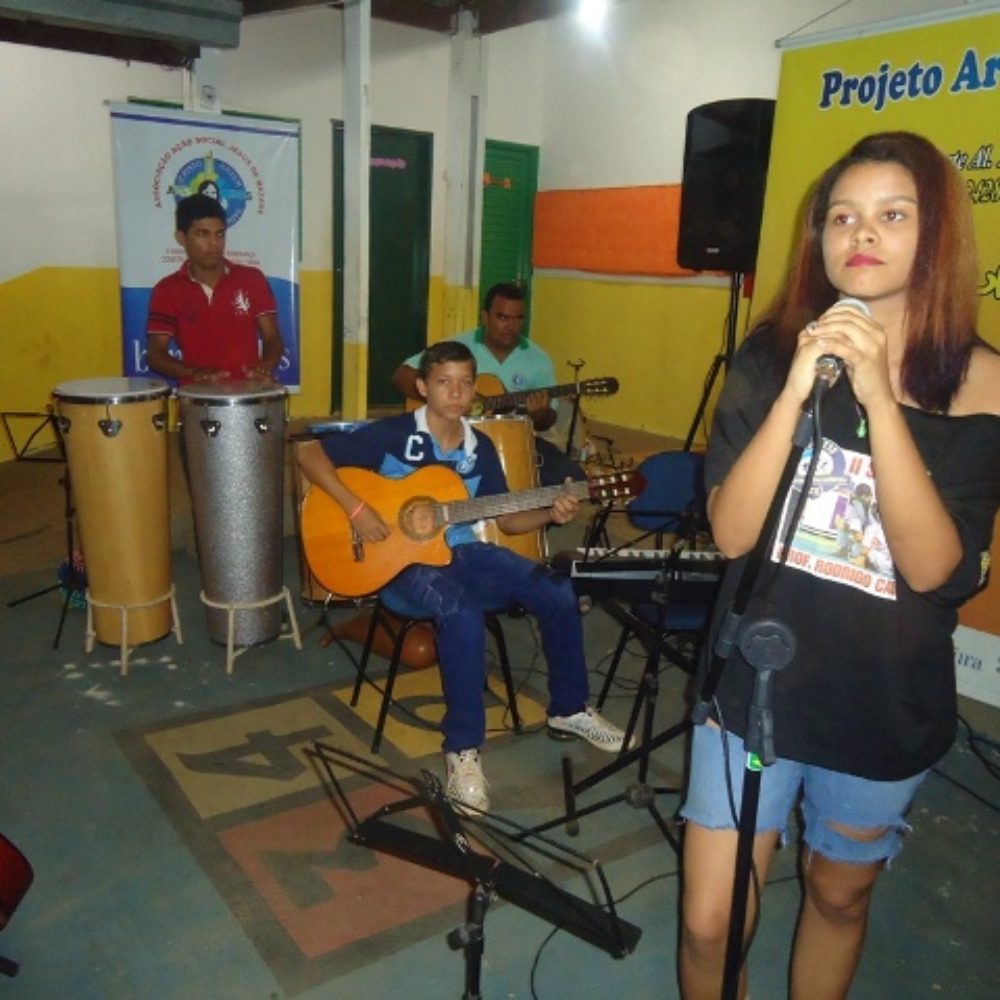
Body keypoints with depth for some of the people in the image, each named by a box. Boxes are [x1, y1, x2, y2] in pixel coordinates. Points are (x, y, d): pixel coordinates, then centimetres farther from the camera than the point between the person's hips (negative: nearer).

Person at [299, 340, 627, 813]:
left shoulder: (480, 447, 5)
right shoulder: (392, 434, -10)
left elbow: (506, 518, 10)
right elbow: (310, 454, -12)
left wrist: (550, 514, -9)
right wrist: (356, 509, -23)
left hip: (462, 552, 6)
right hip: (404, 560, -5)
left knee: (555, 591, -10)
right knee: (462, 611, -37)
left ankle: (568, 709, 10)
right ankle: (463, 749, -23)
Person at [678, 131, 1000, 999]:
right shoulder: (772, 355, -7)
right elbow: (731, 533, -16)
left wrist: (878, 398, -28)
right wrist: (798, 389, -26)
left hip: (886, 700, 0)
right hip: (756, 682, 0)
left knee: (839, 896, 22)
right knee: (709, 925, 7)